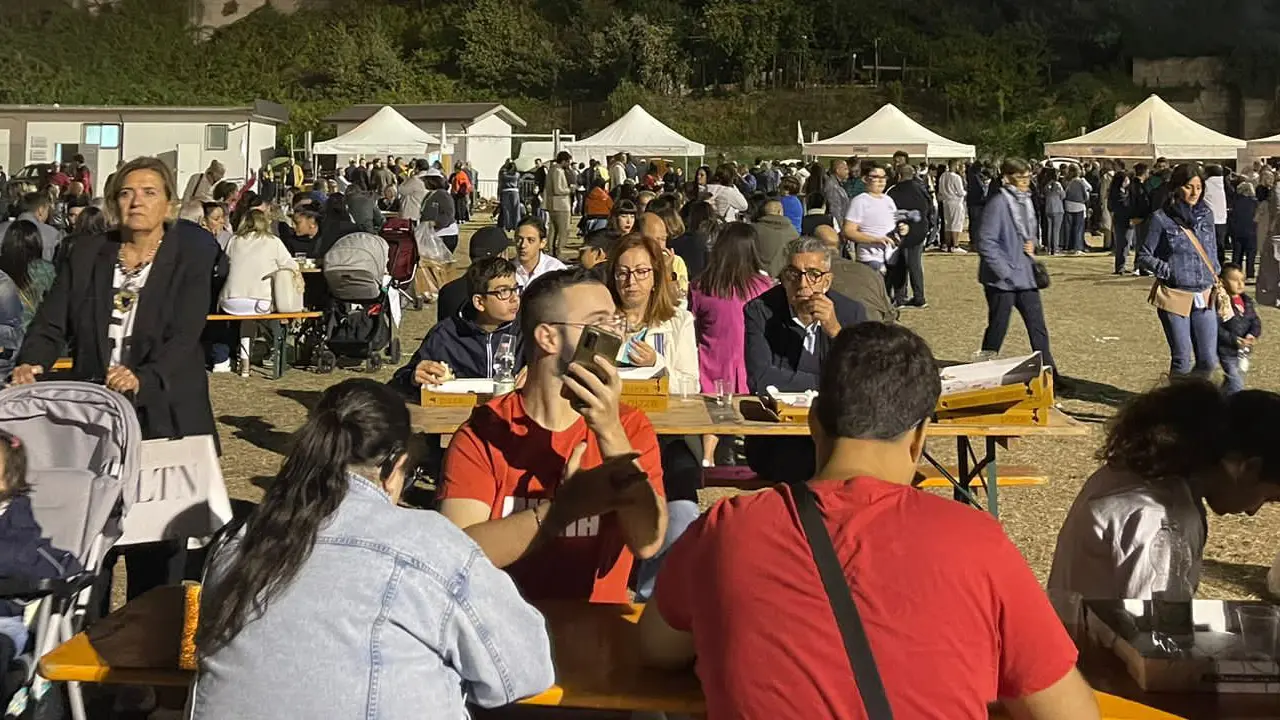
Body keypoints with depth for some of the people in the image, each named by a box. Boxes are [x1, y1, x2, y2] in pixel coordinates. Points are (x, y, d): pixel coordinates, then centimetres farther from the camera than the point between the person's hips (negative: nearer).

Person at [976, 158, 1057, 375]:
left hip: (1026, 275, 7)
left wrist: (1032, 243, 4)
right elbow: (986, 243, -18)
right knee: (997, 330, 3)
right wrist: (1004, 270, -19)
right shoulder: (998, 203, -15)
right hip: (1002, 279, -7)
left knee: (1038, 328, 8)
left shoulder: (1026, 201, 9)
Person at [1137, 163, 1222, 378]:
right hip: (1175, 296, -4)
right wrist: (1170, 271, -12)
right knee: (1182, 361, -1)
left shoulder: (1206, 214, 8)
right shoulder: (1161, 219, -6)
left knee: (1208, 361, 3)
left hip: (1204, 297, 4)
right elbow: (1144, 256, -3)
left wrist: (1215, 276, 8)